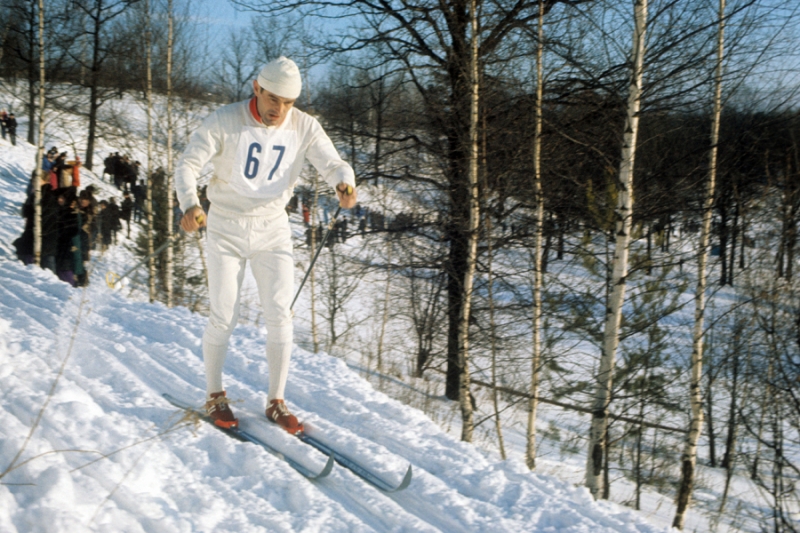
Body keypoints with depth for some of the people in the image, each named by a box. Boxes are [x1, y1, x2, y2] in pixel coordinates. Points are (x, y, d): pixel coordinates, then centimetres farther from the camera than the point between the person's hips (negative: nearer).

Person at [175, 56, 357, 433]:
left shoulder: (304, 127, -6)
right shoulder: (223, 122, -13)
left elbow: (332, 164, -11)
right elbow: (188, 165, -16)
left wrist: (345, 183, -36)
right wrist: (190, 203, -37)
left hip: (272, 230, 2)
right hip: (226, 229, -2)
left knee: (279, 315, -3)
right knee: (223, 318, -2)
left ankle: (276, 402, 11)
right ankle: (214, 396, 19)